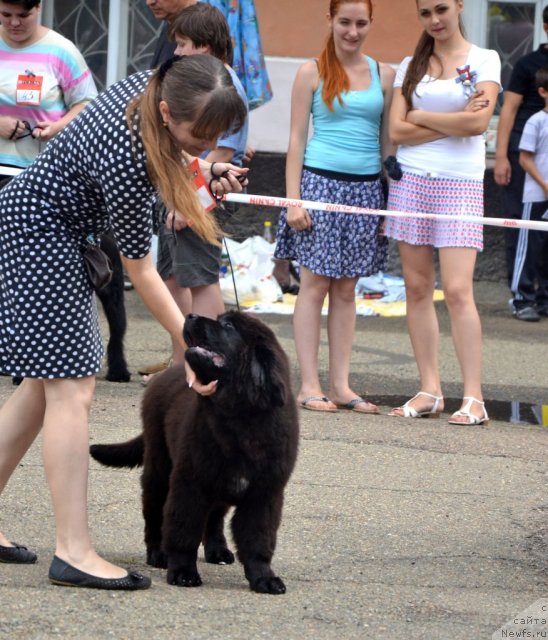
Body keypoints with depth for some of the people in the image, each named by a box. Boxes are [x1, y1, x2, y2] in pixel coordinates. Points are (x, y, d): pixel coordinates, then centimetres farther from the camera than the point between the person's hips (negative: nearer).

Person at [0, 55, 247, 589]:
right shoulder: (126, 159, -33)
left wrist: (203, 169, -1)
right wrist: (193, 348, -23)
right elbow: (140, 271, -24)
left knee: (46, 382, 11)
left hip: (51, 228, 10)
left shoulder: (150, 86, -11)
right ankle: (73, 551, -13)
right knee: (72, 387, -12)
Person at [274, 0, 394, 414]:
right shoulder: (312, 72, 2)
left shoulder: (383, 75, 10)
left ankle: (341, 385, 9)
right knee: (315, 283, -3)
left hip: (367, 188, 3)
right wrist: (293, 198, -7)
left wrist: (392, 200, 7)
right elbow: (297, 137, 1)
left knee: (346, 288, 7)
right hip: (321, 181, -3)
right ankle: (309, 385, -1)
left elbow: (387, 139, 13)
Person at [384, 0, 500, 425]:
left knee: (457, 289, -12)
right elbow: (397, 131, 0)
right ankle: (430, 391, 7)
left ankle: (474, 398, -12)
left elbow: (478, 122, -11)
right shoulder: (410, 67, 12)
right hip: (411, 182, 4)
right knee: (417, 288, 2)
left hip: (460, 184, -4)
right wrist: (454, 122, -8)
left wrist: (421, 117, -3)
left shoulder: (484, 61, 3)